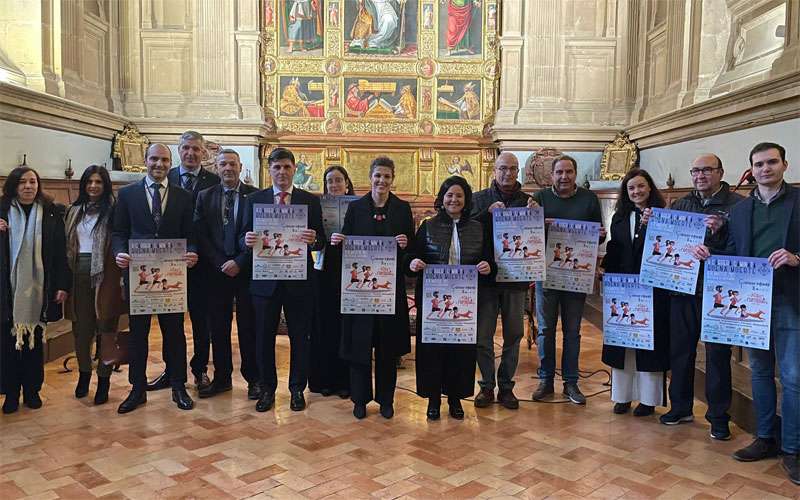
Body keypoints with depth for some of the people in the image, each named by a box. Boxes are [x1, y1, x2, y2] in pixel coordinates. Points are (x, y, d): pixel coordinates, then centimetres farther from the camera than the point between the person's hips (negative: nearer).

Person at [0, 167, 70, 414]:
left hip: (38, 289, 0)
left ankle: (32, 390, 21)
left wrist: (62, 285, -5)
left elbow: (60, 251, 0)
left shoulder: (52, 213, 2)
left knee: (34, 340, 8)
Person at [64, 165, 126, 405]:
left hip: (104, 274, -4)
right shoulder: (74, 211, 14)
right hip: (78, 272, 4)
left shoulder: (112, 210, -2)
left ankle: (104, 379, 11)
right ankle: (84, 372, 28)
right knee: (81, 327, 9)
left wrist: (121, 277, -13)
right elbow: (67, 244, 15)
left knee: (105, 326, 1)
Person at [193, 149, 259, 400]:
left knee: (249, 327, 4)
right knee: (218, 328, 9)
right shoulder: (205, 197, 7)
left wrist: (239, 262, -11)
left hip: (247, 269, -2)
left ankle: (253, 379, 15)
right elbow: (200, 235, 3)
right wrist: (220, 264, -8)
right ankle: (221, 377, 21)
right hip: (216, 271, 2)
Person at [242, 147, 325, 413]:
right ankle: (267, 389, 26)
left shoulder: (310, 200, 3)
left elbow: (321, 241, 0)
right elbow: (246, 237, 3)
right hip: (265, 279, 1)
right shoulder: (255, 199, 5)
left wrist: (313, 240, -22)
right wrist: (248, 240, -20)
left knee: (300, 337, 9)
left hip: (299, 280, -1)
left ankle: (297, 389, 25)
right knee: (264, 337, 9)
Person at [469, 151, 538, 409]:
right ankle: (487, 385, 20)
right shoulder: (480, 199, 2)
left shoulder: (528, 201, 5)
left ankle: (506, 386, 23)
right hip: (485, 276, -1)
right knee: (483, 335, 5)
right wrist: (489, 211, -22)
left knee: (513, 335, 10)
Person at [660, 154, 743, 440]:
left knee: (717, 353, 5)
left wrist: (720, 232, -28)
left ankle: (718, 416, 19)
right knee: (680, 349, 12)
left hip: (717, 290, -5)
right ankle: (680, 408, 27)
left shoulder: (737, 205, -4)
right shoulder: (680, 205, 12)